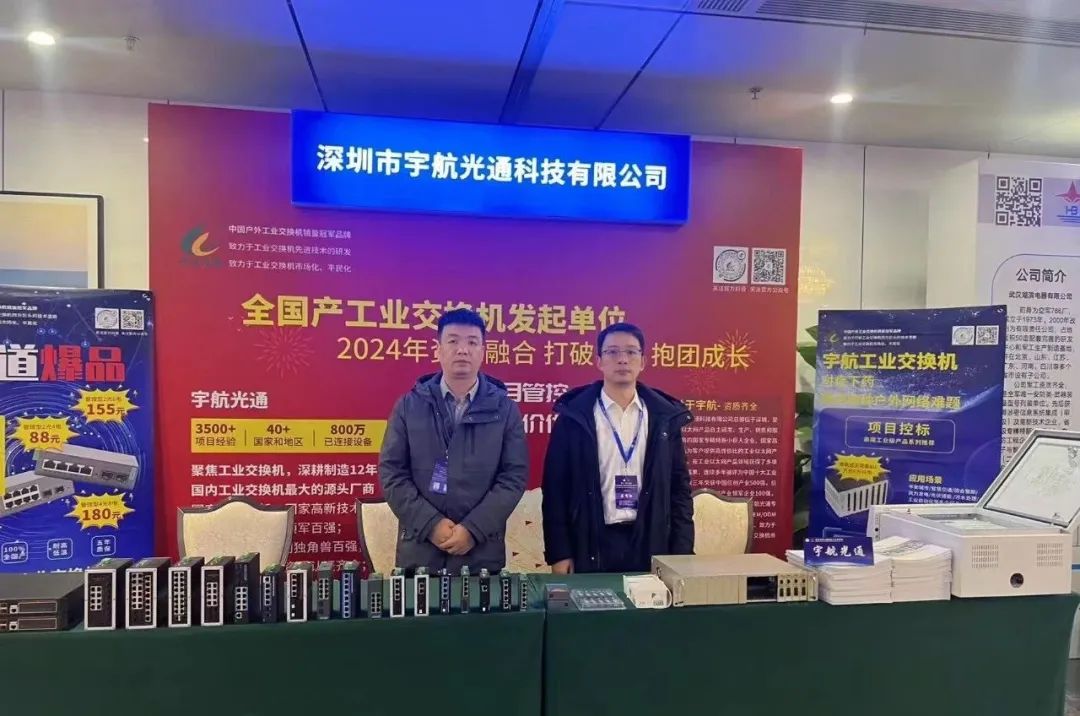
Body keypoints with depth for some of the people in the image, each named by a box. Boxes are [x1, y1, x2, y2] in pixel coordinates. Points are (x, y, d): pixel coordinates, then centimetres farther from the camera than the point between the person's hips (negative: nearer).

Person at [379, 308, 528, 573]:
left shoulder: (505, 409, 1)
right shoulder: (409, 405, 3)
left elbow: (514, 476, -3)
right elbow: (391, 472, -1)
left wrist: (473, 529, -13)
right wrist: (431, 523, -11)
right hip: (419, 549, 1)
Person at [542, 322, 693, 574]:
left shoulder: (665, 416, 4)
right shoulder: (574, 416, -3)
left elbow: (679, 487, 6)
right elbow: (556, 488, -2)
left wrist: (681, 553, 1)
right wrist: (559, 553, -5)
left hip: (651, 544, 2)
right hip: (592, 544, -2)